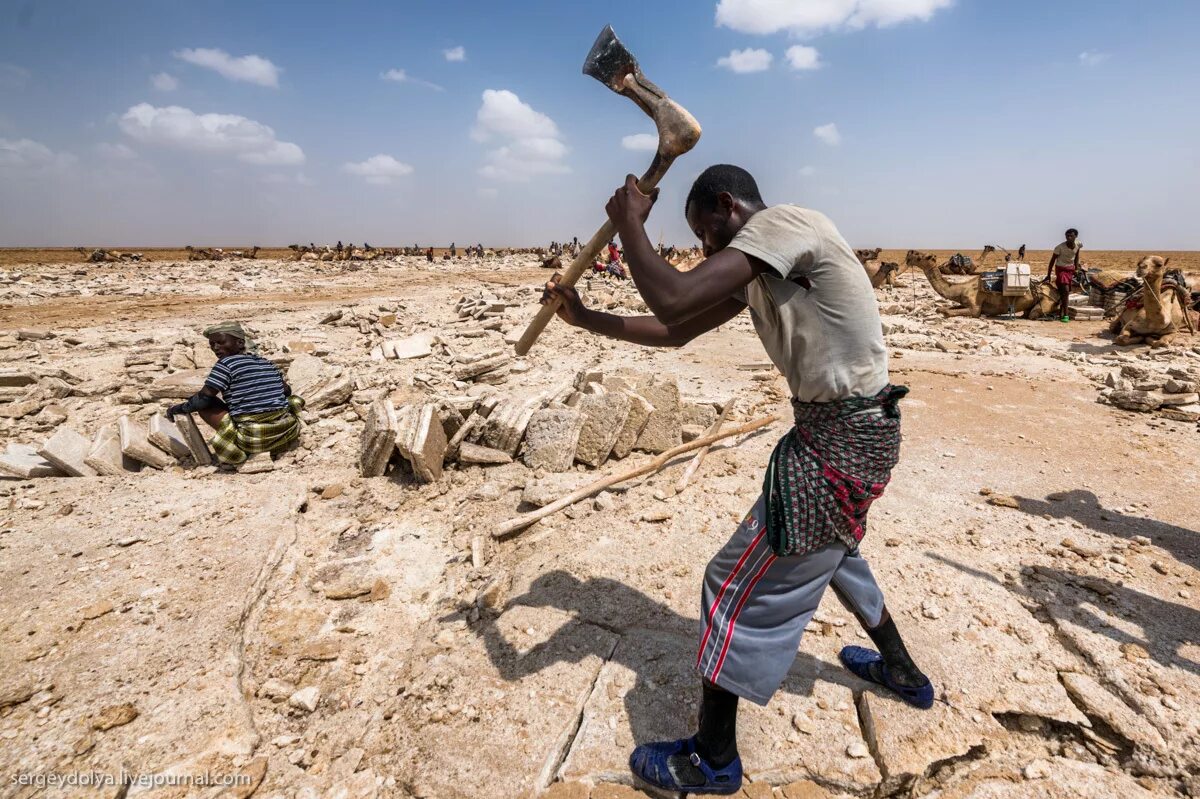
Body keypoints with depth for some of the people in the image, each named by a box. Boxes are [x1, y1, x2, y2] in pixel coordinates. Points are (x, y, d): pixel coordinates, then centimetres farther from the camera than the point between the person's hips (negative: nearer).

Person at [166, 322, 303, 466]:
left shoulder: (226, 364, -4)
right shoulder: (267, 363, 13)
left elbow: (204, 397, -8)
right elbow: (287, 390, 22)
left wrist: (178, 408, 10)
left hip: (253, 440, -6)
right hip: (284, 434, 6)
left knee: (204, 403, 7)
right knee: (292, 399, 36)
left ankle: (236, 448, 1)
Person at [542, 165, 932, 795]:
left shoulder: (785, 222, -16)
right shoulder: (759, 268, 13)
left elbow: (673, 300, -28)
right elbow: (677, 331, 15)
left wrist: (628, 222, -11)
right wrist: (585, 319, 12)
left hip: (840, 438, -10)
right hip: (853, 428, 10)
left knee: (743, 586, 0)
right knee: (831, 549, 33)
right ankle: (902, 672, 55)